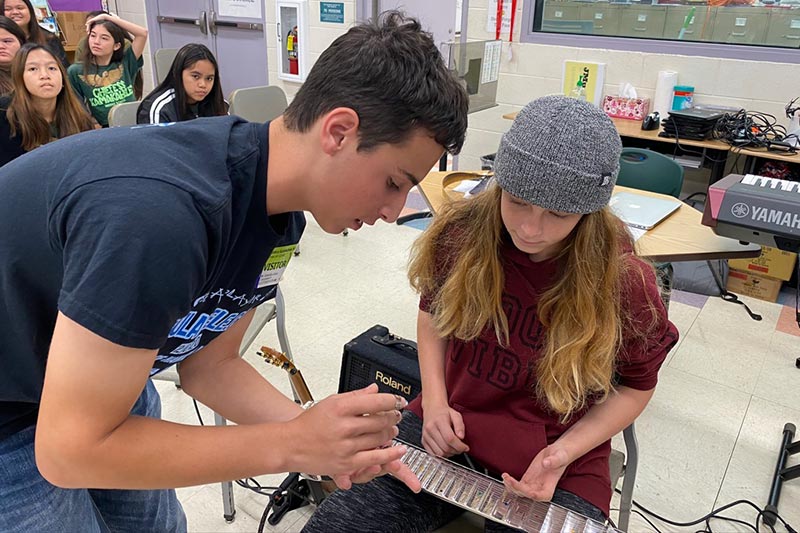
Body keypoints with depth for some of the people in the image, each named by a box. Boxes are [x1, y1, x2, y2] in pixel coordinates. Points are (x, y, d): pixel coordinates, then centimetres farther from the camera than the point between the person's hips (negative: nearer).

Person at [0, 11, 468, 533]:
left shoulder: (279, 209, -12)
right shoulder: (157, 214, -39)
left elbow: (208, 365, -3)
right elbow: (71, 449, -31)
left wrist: (318, 433, -17)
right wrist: (291, 447, -28)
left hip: (100, 379, 6)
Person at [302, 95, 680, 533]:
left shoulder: (623, 282, -17)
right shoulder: (460, 234, -10)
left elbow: (635, 386, -1)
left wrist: (563, 452, -14)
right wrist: (434, 401, -4)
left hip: (558, 477, -1)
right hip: (444, 434, 2)